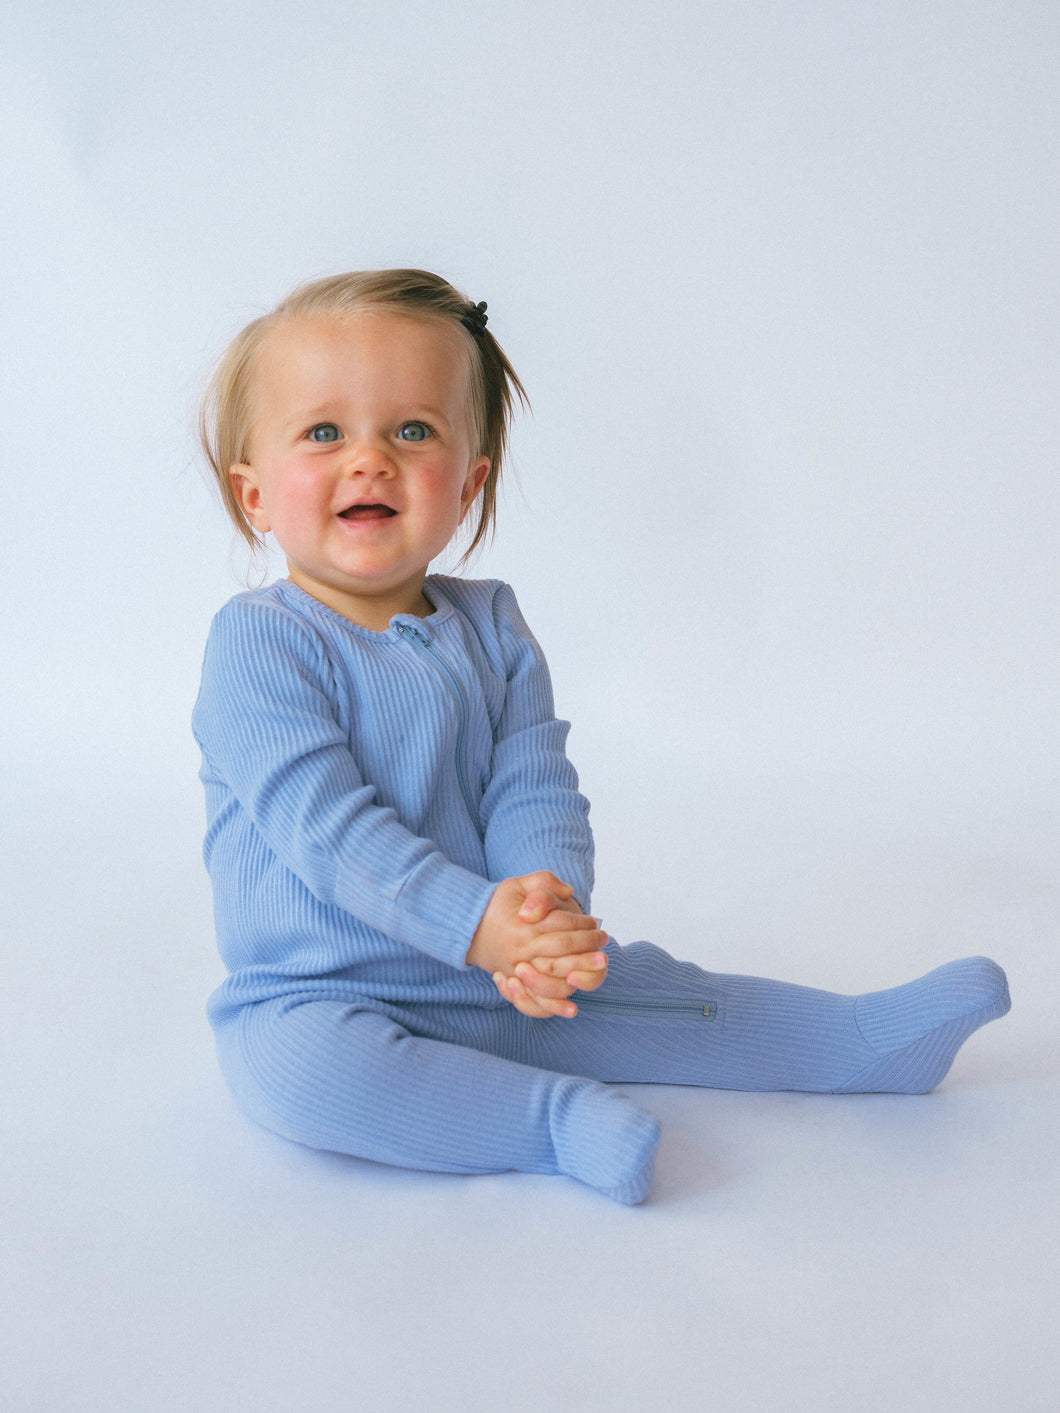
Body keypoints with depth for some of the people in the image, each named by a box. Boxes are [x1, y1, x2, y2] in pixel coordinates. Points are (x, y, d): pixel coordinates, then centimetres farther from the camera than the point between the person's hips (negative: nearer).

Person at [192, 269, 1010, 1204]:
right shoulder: (259, 643, -16)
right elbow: (325, 823, -24)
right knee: (294, 1067, -35)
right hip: (317, 999, -5)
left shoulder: (491, 630, 3)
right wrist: (475, 922, -35)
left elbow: (533, 792, -5)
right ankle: (555, 1118, -25)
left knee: (639, 986, 5)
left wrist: (553, 910, -27)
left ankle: (861, 1038, 22)